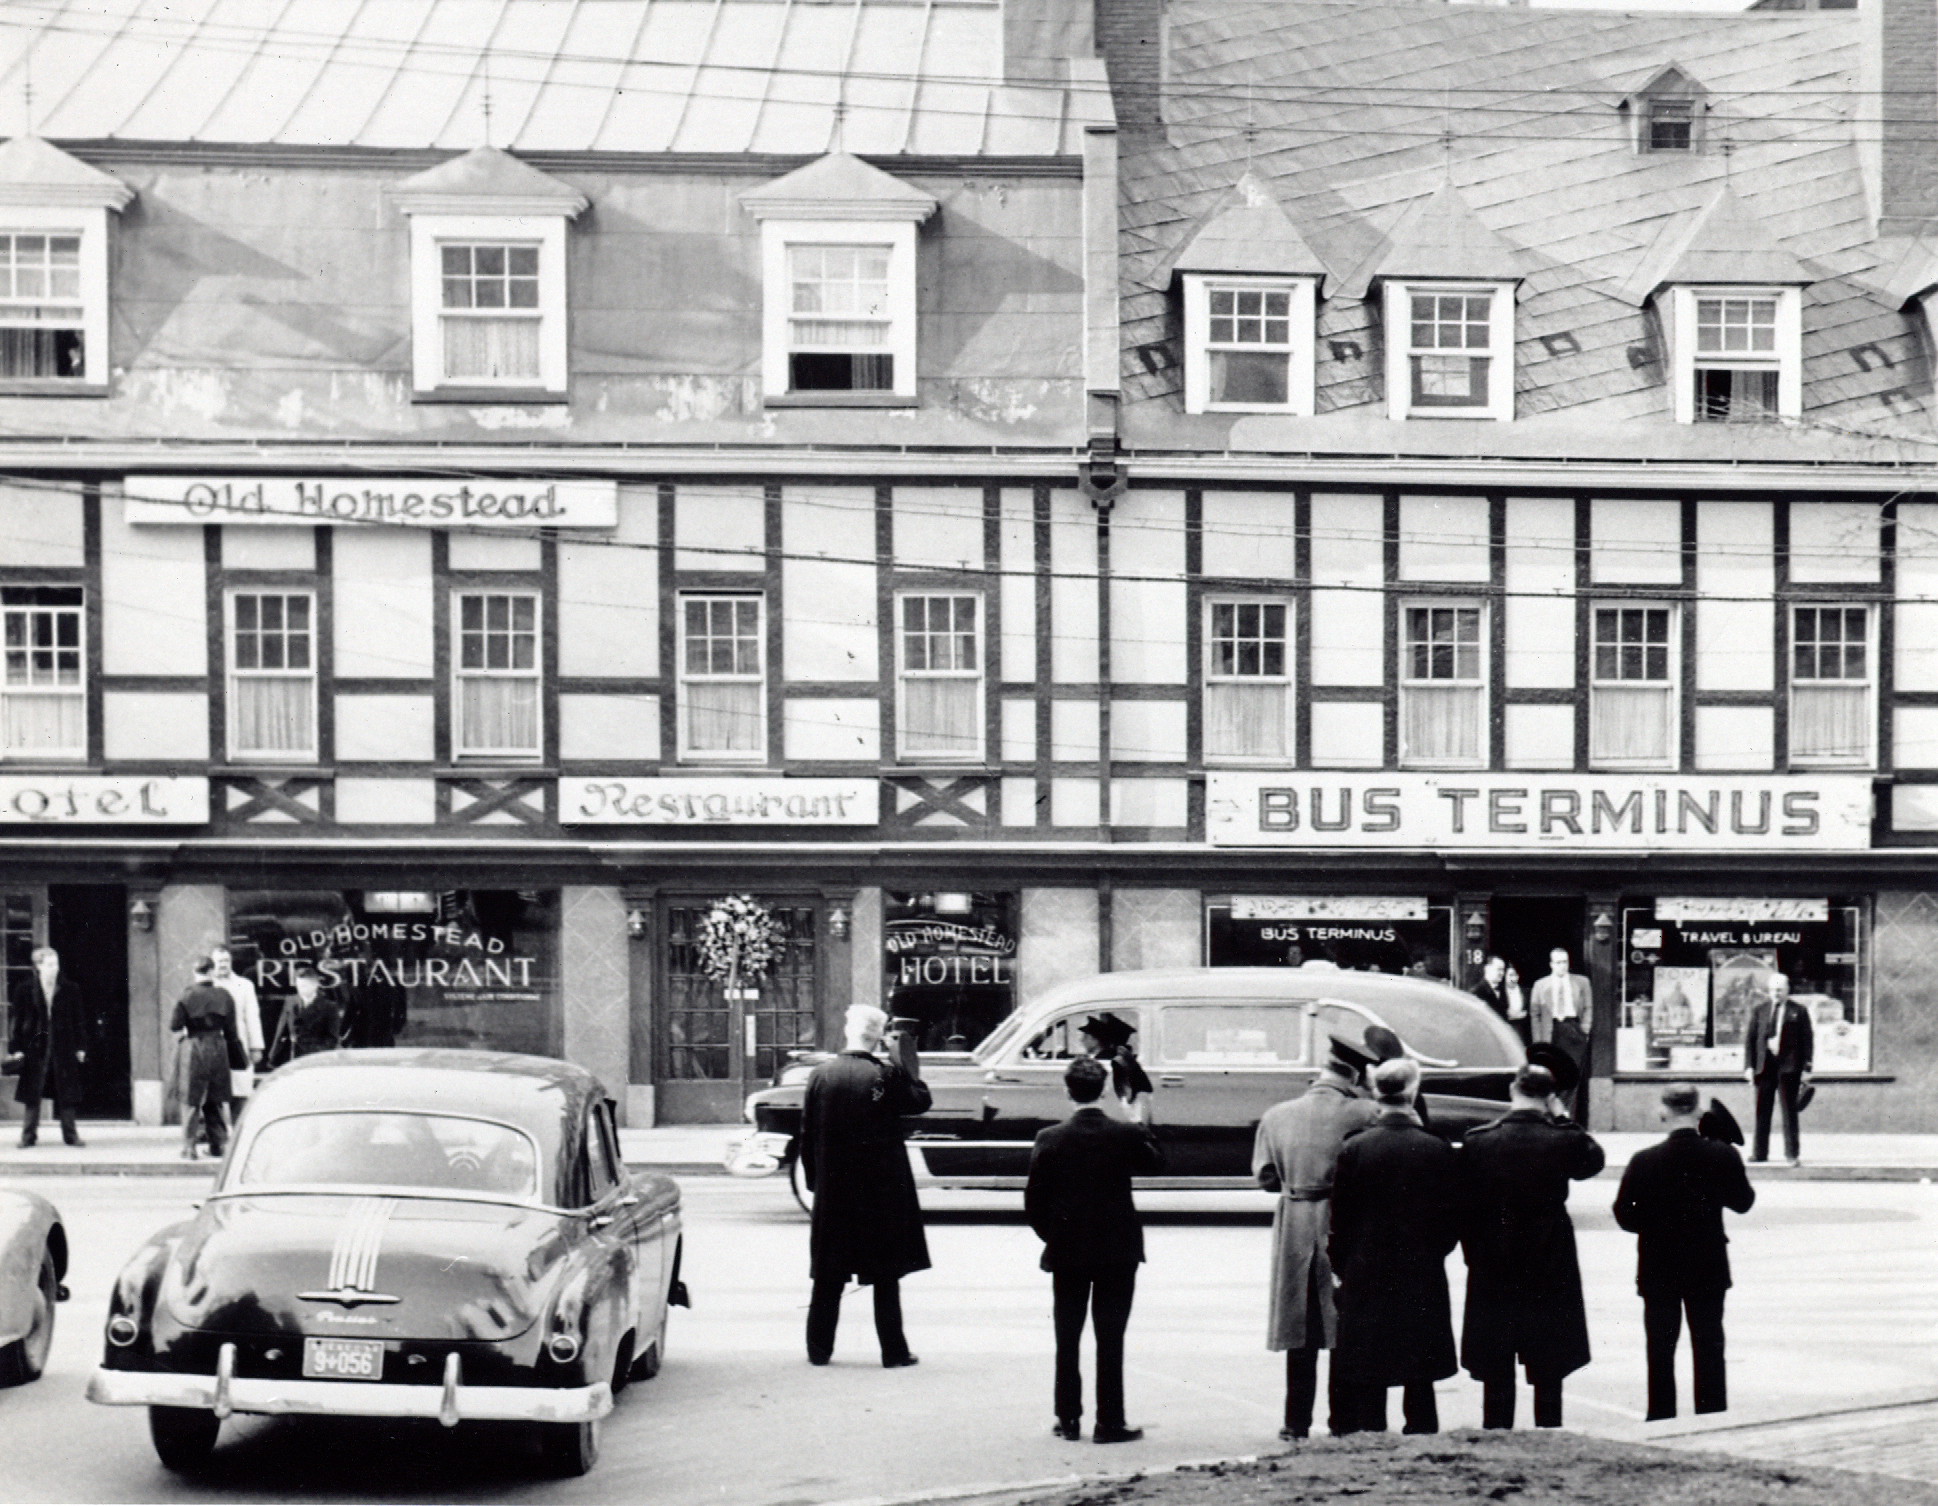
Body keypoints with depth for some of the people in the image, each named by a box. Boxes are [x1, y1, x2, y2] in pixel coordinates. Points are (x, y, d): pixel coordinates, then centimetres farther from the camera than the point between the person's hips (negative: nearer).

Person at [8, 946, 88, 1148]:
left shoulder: (70, 990, 3)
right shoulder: (25, 991, 0)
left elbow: (79, 1020, 6)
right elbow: (16, 1021, 2)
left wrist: (81, 1047, 2)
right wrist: (16, 1048, -4)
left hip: (65, 1049, 1)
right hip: (35, 1049, -1)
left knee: (67, 1093, 3)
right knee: (32, 1094, 3)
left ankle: (70, 1134, 11)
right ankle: (29, 1136, 9)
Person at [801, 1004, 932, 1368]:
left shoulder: (820, 1075, -2)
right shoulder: (885, 1076, -13)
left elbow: (807, 1136, 3)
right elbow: (920, 1101, 0)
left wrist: (814, 1181, 12)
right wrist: (905, 1061, 1)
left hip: (832, 1192, 3)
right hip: (881, 1192, -3)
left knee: (828, 1277, 11)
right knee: (886, 1277, 5)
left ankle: (819, 1349, 13)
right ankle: (893, 1351, 6)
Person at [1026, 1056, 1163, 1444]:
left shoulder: (1049, 1139, -7)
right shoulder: (1126, 1135, -9)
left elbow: (1034, 1200, -5)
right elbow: (1155, 1164, 12)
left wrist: (1051, 1237, 9)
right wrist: (1143, 1125, 23)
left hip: (1067, 1252, 1)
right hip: (1117, 1252, -1)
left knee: (1067, 1340, 11)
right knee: (1110, 1340, 4)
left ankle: (1068, 1420, 13)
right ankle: (1110, 1422, 4)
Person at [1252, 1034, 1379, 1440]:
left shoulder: (1276, 1115, 1)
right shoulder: (1363, 1114, -10)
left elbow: (1264, 1175, 5)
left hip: (1294, 1228, 3)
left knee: (1300, 1333, 9)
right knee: (1346, 1330, 7)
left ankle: (1297, 1421, 10)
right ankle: (1343, 1420, 9)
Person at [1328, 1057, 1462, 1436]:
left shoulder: (1354, 1149, -8)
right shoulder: (1438, 1150, -6)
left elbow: (1340, 1220, -3)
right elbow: (1453, 1220, 0)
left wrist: (1342, 1269, 10)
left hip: (1367, 1280, -1)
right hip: (1423, 1281, 1)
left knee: (1367, 1386, 5)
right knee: (1421, 1386, 9)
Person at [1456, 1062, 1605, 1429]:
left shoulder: (1477, 1141, -7)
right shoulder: (1563, 1140, -11)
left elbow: (1464, 1206, -2)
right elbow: (1594, 1159, 12)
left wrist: (1475, 1255, 9)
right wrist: (1560, 1117, 10)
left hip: (1492, 1274, 1)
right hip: (1550, 1273, -1)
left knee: (1497, 1375, 9)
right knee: (1548, 1373, 8)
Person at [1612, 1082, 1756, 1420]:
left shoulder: (1645, 1162, -15)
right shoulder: (1723, 1156, -11)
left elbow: (1625, 1216, -10)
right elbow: (1743, 1202, 3)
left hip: (1659, 1270, -2)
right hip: (1709, 1269, 2)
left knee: (1661, 1353, 7)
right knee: (1709, 1349, 12)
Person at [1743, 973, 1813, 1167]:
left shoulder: (1799, 1011, 2)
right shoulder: (1759, 1009, 8)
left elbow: (1808, 1040, 2)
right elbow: (1749, 1038, 9)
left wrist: (1806, 1068, -4)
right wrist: (1749, 1065, 2)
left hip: (1789, 1066, -2)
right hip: (1764, 1065, 3)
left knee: (1789, 1111, -1)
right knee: (1762, 1111, 6)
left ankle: (1792, 1154, 3)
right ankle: (1759, 1153, 14)